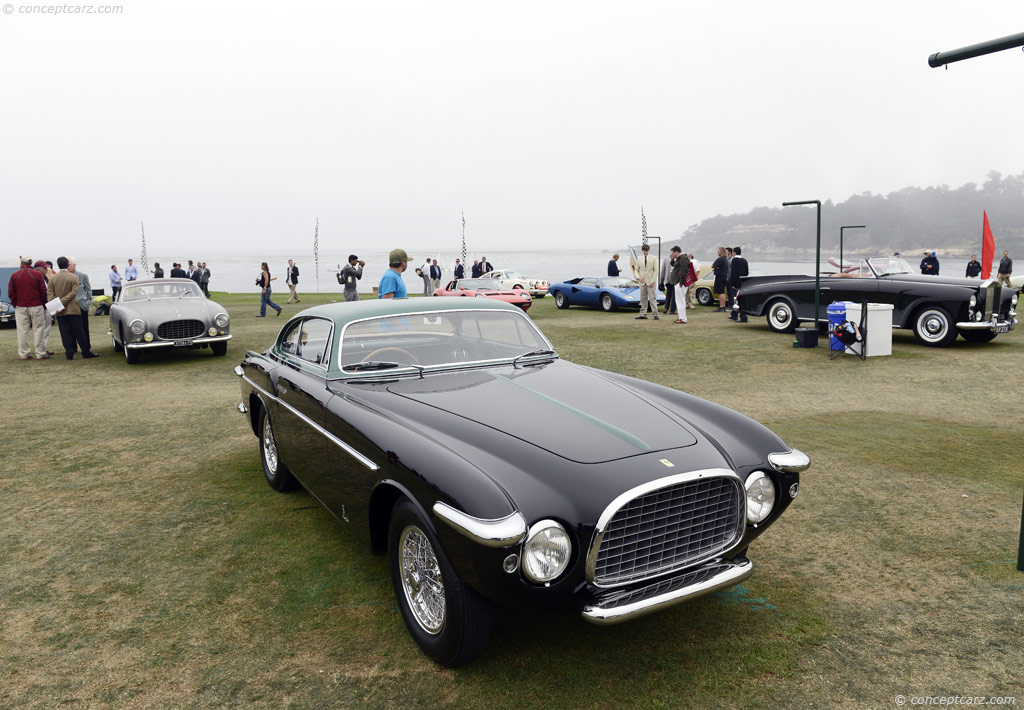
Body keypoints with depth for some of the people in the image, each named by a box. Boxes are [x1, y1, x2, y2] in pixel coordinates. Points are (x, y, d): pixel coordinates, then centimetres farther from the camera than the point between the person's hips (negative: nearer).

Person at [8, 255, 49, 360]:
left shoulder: (14, 275, 2)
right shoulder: (37, 275, -4)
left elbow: (11, 293, 4)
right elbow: (44, 292, -3)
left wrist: (15, 304, 14)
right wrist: (44, 305, 7)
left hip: (20, 307, 2)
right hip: (36, 306, -2)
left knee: (22, 331, 5)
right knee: (37, 330, 1)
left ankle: (24, 354, 8)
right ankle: (40, 353, 0)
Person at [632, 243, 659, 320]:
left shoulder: (654, 258, 3)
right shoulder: (639, 259, 12)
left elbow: (656, 270, -2)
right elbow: (636, 270, 15)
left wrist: (653, 281, -12)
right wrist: (638, 277, -5)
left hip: (650, 282, -3)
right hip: (642, 282, 4)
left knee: (652, 298, -7)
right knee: (643, 299, 5)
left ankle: (655, 314, -5)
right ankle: (643, 314, 8)